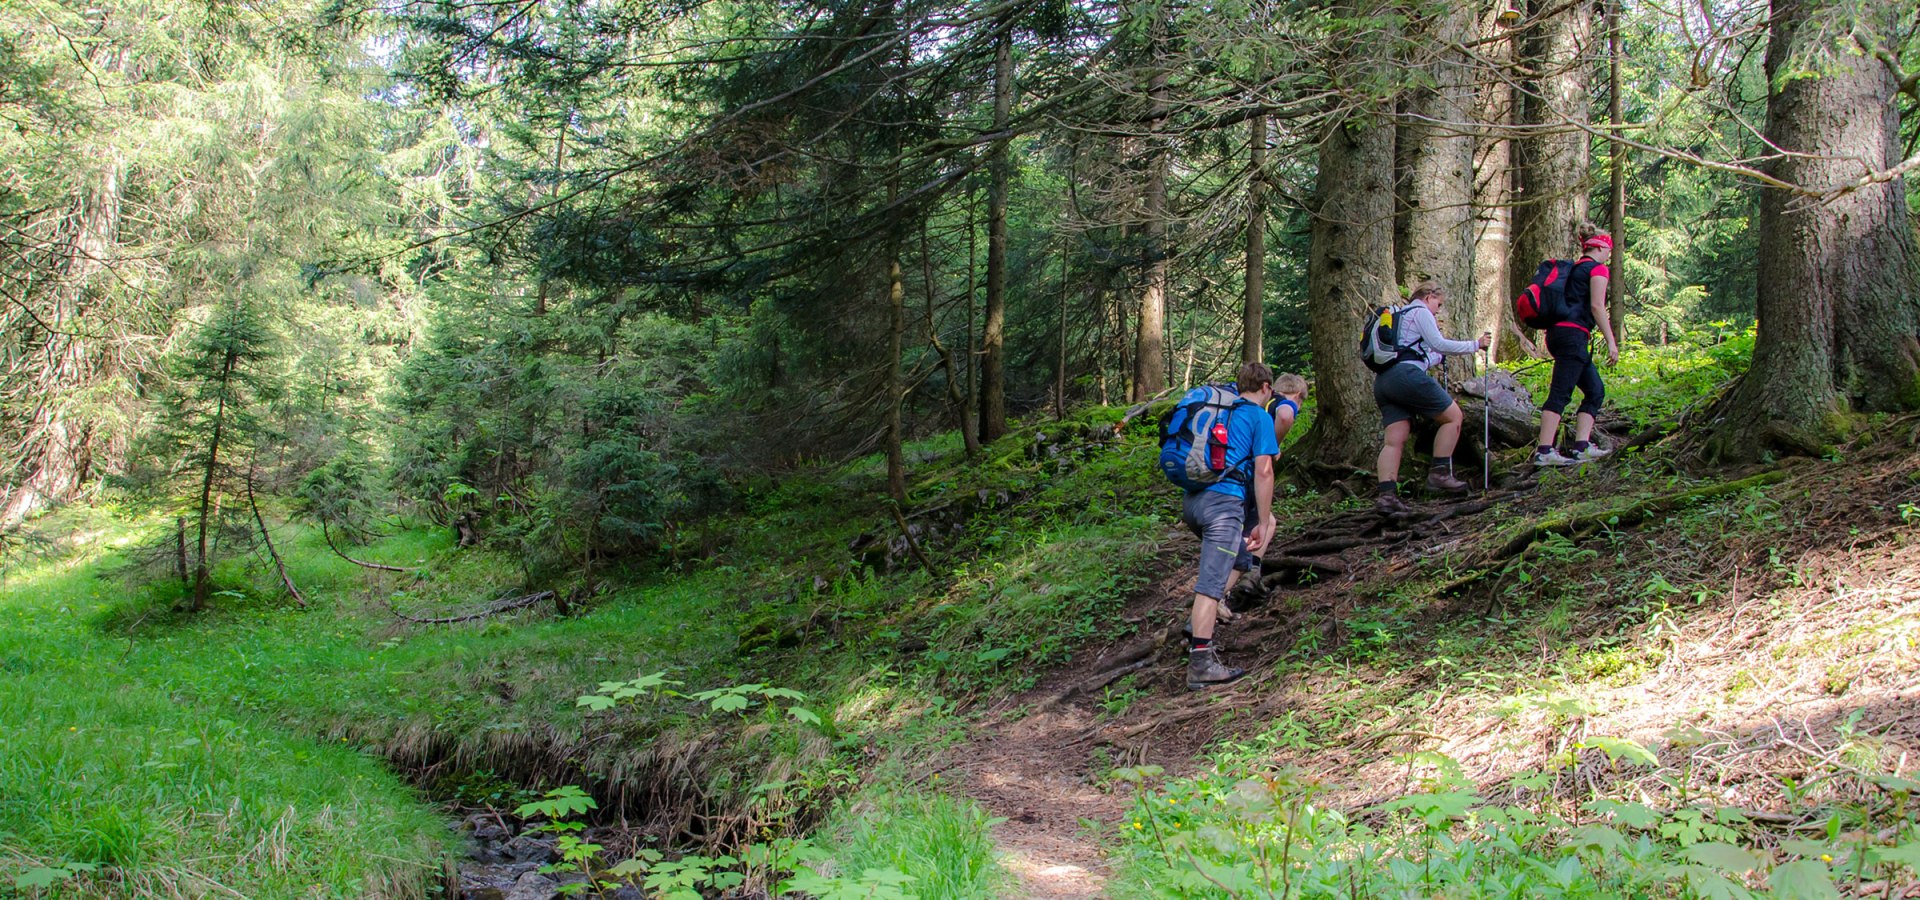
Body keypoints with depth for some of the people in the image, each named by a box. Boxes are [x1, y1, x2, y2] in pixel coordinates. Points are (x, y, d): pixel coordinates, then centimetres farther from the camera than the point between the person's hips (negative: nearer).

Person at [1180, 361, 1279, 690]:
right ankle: (1200, 665, -14)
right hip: (1223, 501, -8)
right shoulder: (1260, 417, 3)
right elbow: (1263, 471, -5)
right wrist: (1262, 523, -2)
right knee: (1210, 585, -10)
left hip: (1191, 501, 8)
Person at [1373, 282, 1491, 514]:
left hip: (1383, 381, 9)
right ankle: (1439, 473, 0)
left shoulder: (1399, 316, 33)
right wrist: (1475, 345, 3)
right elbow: (1439, 344, -5)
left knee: (1395, 440, -1)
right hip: (1406, 375, -9)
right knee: (1453, 416, 4)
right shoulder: (1420, 312, 6)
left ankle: (1385, 494, -16)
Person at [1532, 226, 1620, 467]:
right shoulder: (1598, 269, -1)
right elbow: (1597, 306, -10)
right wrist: (1611, 342, -10)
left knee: (1595, 390, 11)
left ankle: (1581, 446, 2)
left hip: (1558, 331, 9)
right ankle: (1544, 451, -19)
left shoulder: (1575, 268, 25)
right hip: (1573, 333, -9)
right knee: (1560, 393, -13)